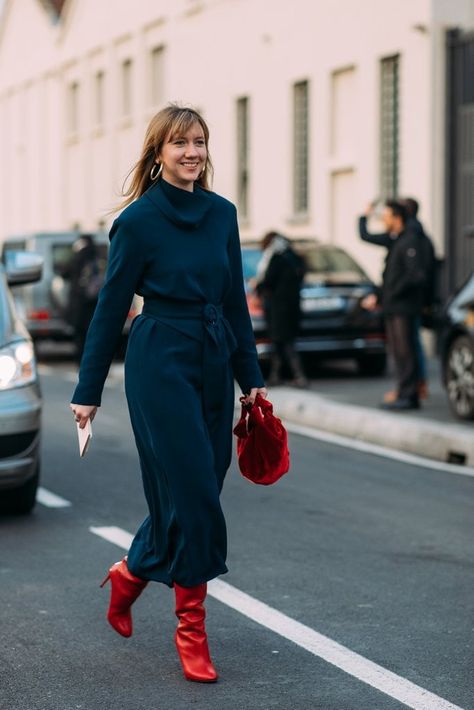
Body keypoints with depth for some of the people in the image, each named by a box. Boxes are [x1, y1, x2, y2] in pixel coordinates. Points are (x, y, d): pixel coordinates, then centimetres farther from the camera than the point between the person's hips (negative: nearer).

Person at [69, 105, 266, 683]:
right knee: (191, 492, -7)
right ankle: (191, 629, 4)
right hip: (161, 362, -6)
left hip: (214, 361, 6)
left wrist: (251, 376, 14)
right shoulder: (139, 219, -7)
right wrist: (88, 391, -2)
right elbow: (111, 307, -4)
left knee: (197, 489, 9)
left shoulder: (223, 214, 9)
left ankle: (131, 573, 35)